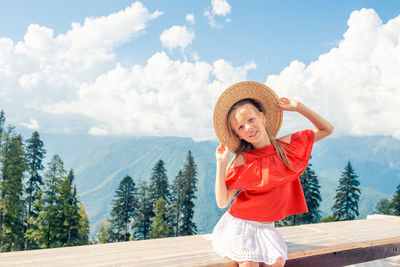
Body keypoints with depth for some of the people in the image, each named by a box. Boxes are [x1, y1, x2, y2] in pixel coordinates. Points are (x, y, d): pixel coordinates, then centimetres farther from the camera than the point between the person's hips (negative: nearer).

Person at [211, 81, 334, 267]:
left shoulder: (286, 145, 1)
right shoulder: (242, 162, -11)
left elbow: (327, 129, 10)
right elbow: (222, 202, -12)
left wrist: (299, 107, 1)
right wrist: (221, 163, -19)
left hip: (266, 227, 3)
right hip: (239, 224, -3)